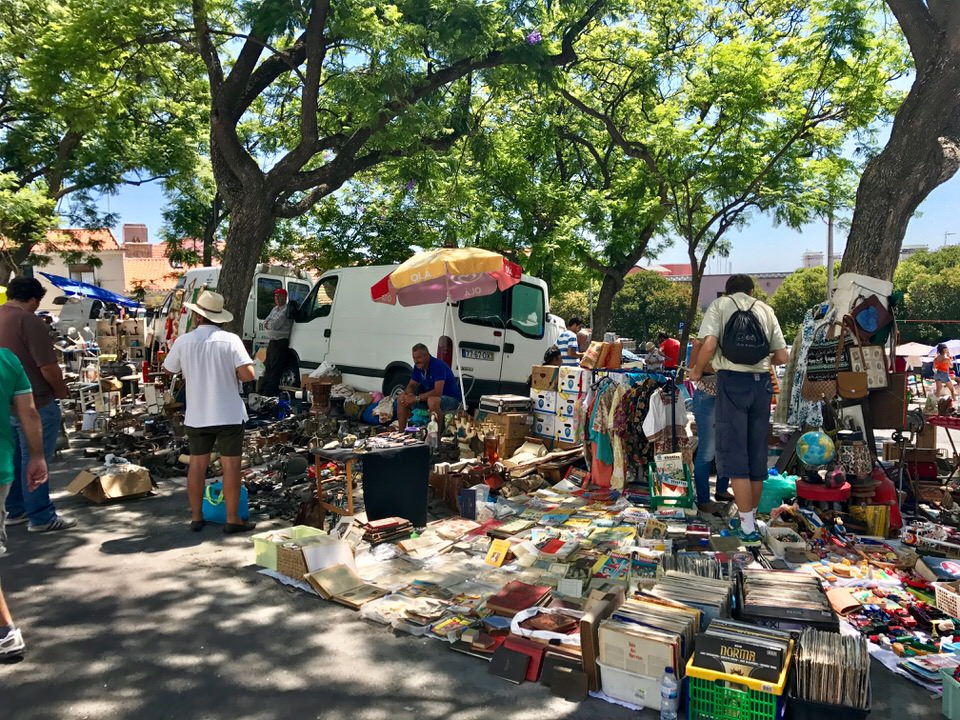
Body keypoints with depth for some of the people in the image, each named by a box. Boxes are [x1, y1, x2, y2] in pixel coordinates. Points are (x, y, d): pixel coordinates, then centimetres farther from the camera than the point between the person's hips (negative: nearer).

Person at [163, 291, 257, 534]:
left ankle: (196, 517, 24)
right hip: (228, 415, -3)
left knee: (197, 463, 15)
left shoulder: (183, 342, -3)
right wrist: (231, 374, 1)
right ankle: (232, 519, 8)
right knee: (230, 465, 3)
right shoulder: (230, 340, -12)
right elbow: (248, 374, -20)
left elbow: (168, 369, 13)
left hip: (196, 416, 3)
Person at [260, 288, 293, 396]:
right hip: (272, 342, 10)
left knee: (275, 371, -7)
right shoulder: (274, 309, 19)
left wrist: (268, 324, 1)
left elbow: (275, 325, -18)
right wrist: (271, 324, -7)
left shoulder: (287, 309, -11)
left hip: (281, 342, -10)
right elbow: (265, 323, 13)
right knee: (268, 368, 16)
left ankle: (269, 393, -5)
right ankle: (262, 391, 24)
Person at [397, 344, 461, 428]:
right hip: (429, 397, 8)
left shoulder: (438, 365, -25)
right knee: (401, 400, -1)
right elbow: (411, 385, 9)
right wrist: (410, 394, -15)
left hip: (451, 398, -8)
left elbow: (438, 392, -32)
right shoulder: (418, 366, -1)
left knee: (432, 401, -41)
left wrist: (417, 398, -29)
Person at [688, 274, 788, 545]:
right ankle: (750, 518, 25)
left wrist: (697, 371, 4)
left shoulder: (720, 305, 5)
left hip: (732, 381, -4)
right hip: (761, 381, 4)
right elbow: (782, 357, 9)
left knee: (735, 454, 0)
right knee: (757, 454, 13)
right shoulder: (765, 309, 14)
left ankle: (747, 527, 2)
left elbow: (709, 345, -12)